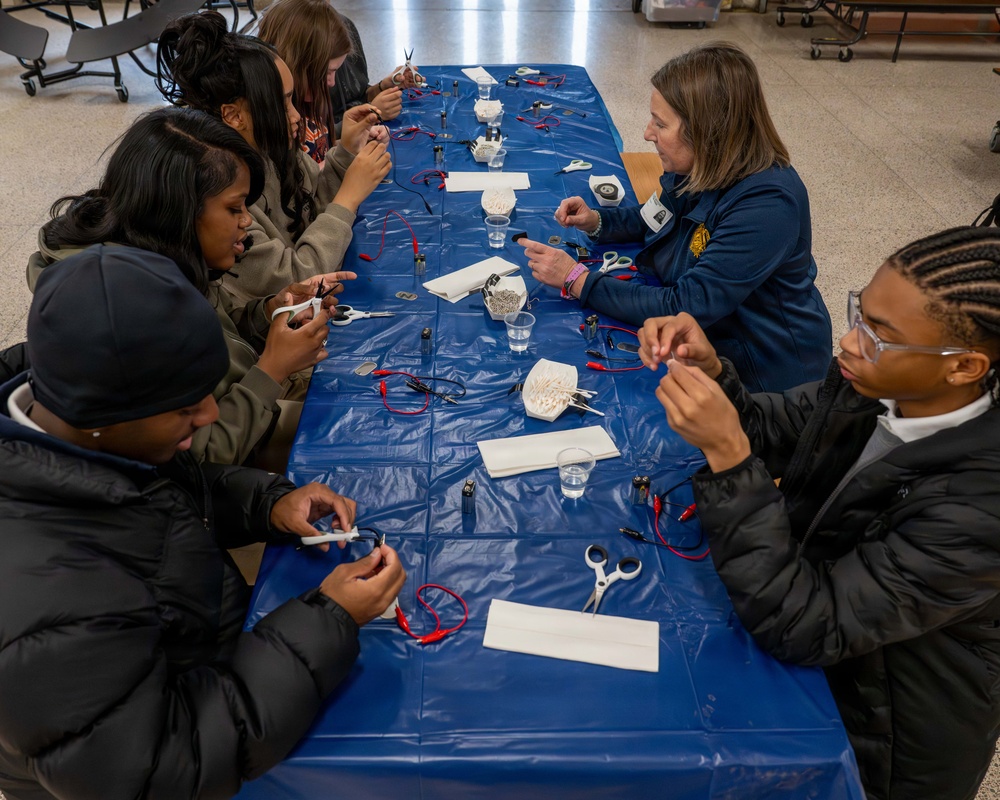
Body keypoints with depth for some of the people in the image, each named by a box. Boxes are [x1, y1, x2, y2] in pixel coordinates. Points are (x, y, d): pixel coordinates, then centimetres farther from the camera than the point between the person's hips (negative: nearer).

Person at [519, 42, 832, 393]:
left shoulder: (766, 205, -31)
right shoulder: (701, 167, -6)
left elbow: (685, 308, -32)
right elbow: (655, 219, 15)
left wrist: (577, 279, -28)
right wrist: (597, 221, -5)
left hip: (758, 366, -7)